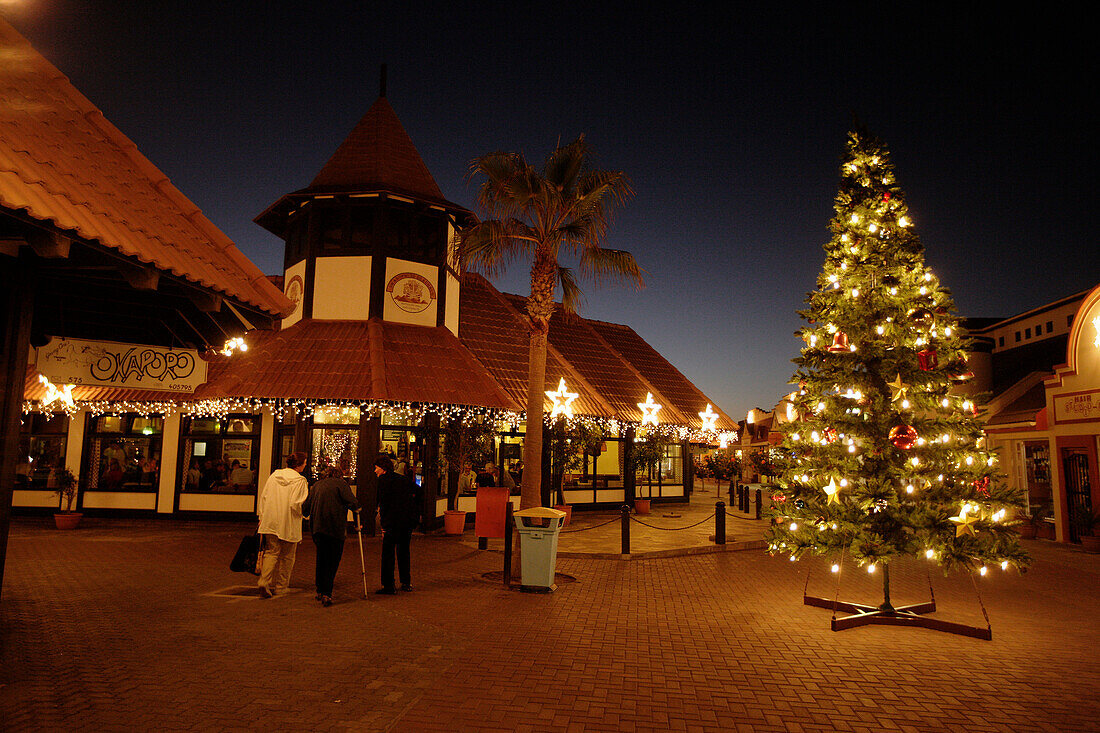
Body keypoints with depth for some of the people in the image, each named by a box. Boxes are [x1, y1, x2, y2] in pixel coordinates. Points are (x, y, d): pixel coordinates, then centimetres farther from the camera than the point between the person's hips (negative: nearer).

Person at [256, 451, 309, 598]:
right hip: (289, 524, -4)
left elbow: (263, 497, 7)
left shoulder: (274, 475, 5)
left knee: (271, 552, 7)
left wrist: (262, 517, 14)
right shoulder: (300, 480, -12)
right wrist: (303, 512, 3)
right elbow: (295, 504, -17)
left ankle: (265, 581, -13)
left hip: (270, 522, 4)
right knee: (287, 556, 11)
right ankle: (281, 586, 19)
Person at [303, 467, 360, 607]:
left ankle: (320, 590, 20)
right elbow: (353, 503, -9)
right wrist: (356, 508, 12)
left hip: (317, 527, 5)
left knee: (321, 558, 17)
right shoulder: (341, 484, 3)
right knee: (333, 561, 1)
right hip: (336, 527, -5)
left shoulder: (316, 485, 18)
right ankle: (326, 593, -7)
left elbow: (305, 509, 15)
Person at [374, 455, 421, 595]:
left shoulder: (384, 479, -4)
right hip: (409, 519, 7)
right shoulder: (403, 478, 16)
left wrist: (383, 525, -8)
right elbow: (418, 490, 18)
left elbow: (384, 502, -10)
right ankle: (406, 583, 22)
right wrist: (415, 511, 19)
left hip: (394, 520, -7)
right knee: (404, 550, 17)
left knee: (388, 553, 1)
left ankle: (388, 586, 2)